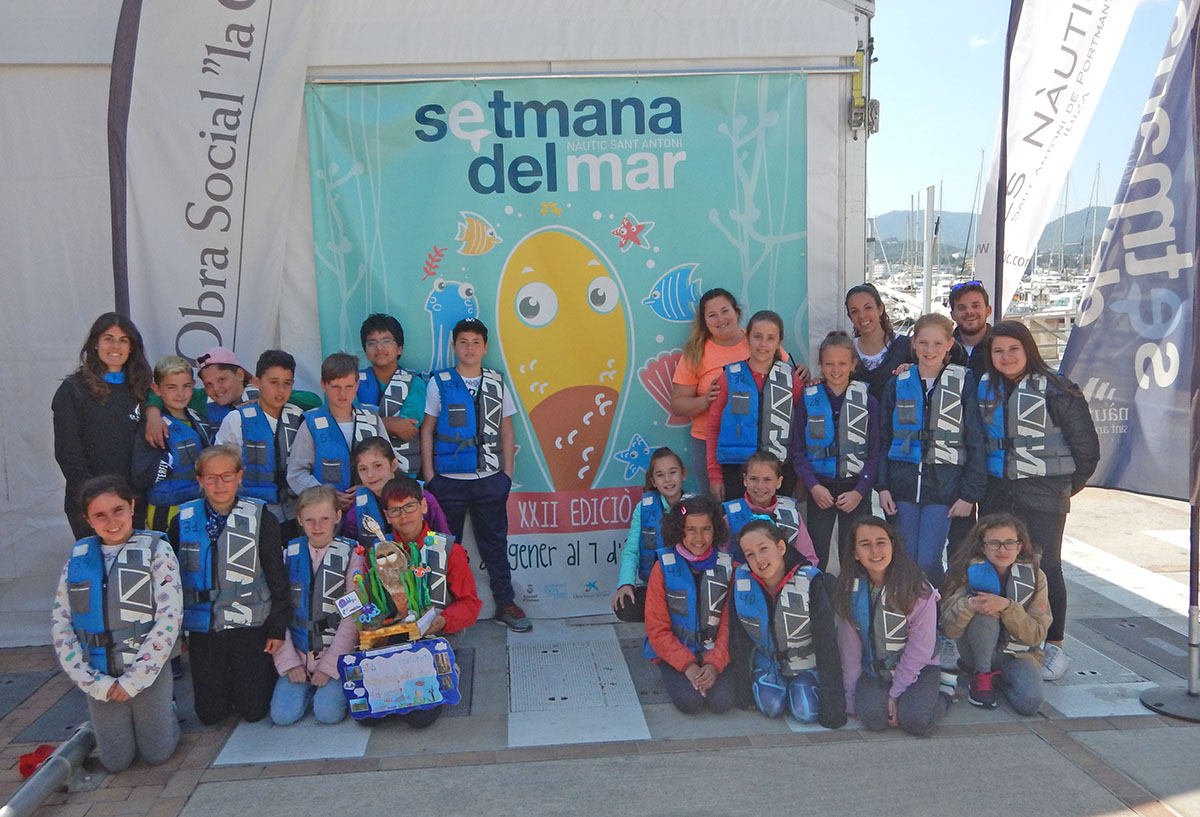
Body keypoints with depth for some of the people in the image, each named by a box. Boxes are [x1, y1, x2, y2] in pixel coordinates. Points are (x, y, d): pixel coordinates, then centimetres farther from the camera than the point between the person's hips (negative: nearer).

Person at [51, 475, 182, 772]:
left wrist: (134, 680, -14)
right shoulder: (78, 559, 3)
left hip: (148, 672, -2)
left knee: (157, 755, 4)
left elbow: (169, 617, -13)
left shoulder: (156, 551, -7)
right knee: (116, 762, 8)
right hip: (101, 679, 3)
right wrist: (93, 682, -8)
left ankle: (165, 711, 33)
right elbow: (60, 624, 0)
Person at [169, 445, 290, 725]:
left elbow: (277, 578, -3)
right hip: (202, 628, 2)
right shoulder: (183, 522, 0)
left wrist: (278, 628, -3)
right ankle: (223, 679, 36)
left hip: (249, 626, -2)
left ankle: (264, 671, 30)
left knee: (253, 711, 1)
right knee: (210, 714, 7)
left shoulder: (260, 519, -7)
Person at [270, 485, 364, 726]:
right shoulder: (289, 554, 3)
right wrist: (289, 662, -6)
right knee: (282, 714, -14)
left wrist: (329, 666, -12)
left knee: (328, 713, -19)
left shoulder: (351, 554, -6)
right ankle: (310, 685, 15)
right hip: (297, 657, 3)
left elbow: (353, 616, -9)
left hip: (337, 655, -3)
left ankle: (331, 684, 12)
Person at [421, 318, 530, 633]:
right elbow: (427, 430, 1)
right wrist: (428, 476, -3)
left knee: (495, 541, 8)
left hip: (490, 479, 1)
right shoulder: (439, 383, 1)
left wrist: (507, 472, 4)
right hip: (449, 480, -1)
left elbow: (506, 430, 9)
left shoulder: (497, 383, 6)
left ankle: (505, 603, 17)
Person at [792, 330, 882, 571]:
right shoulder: (808, 400, 2)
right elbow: (798, 450, 1)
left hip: (855, 489, 0)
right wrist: (813, 486, -11)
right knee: (815, 558, -1)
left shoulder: (868, 402, 3)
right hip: (819, 489, 0)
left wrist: (859, 492, -8)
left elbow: (874, 453, 3)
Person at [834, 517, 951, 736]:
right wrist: (850, 698, -4)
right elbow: (849, 647, -4)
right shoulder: (850, 590, -9)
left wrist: (896, 693, -13)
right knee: (872, 717, -24)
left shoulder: (918, 589, -17)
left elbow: (920, 648, -13)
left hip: (918, 668, -2)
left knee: (915, 720, -25)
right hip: (873, 670, 2)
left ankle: (942, 695, 8)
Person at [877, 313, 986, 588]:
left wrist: (969, 493, -4)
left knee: (928, 562, -10)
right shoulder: (898, 384, 9)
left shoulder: (964, 382, 1)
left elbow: (975, 441, 0)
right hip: (904, 482, 3)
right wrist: (882, 486, 4)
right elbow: (884, 439, 13)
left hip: (944, 485, -3)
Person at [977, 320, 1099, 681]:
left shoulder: (1056, 390, -8)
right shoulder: (984, 389, 8)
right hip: (995, 492, 5)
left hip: (1043, 493, -5)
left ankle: (1053, 645, 14)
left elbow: (1086, 448, -4)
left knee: (1045, 567, 0)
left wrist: (1068, 487, 3)